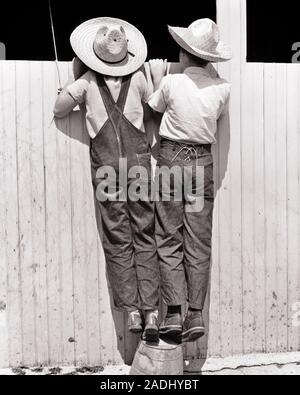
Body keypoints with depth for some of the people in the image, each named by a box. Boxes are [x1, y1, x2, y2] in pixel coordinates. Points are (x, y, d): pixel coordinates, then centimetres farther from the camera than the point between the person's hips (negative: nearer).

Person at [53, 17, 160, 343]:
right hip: (138, 160, 1)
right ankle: (150, 311, 2)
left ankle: (132, 310, 3)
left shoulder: (87, 81, 0)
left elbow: (59, 110, 8)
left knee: (117, 239, 5)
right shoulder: (138, 77, 2)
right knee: (144, 236, 4)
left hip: (106, 164, 0)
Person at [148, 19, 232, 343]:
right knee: (198, 243, 7)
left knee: (169, 240, 5)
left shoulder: (172, 82, -7)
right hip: (203, 162, 2)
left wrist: (158, 78, 27)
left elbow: (155, 108, 12)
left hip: (172, 159, -2)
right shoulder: (222, 88, -1)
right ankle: (196, 314, 9)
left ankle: (173, 314, 2)